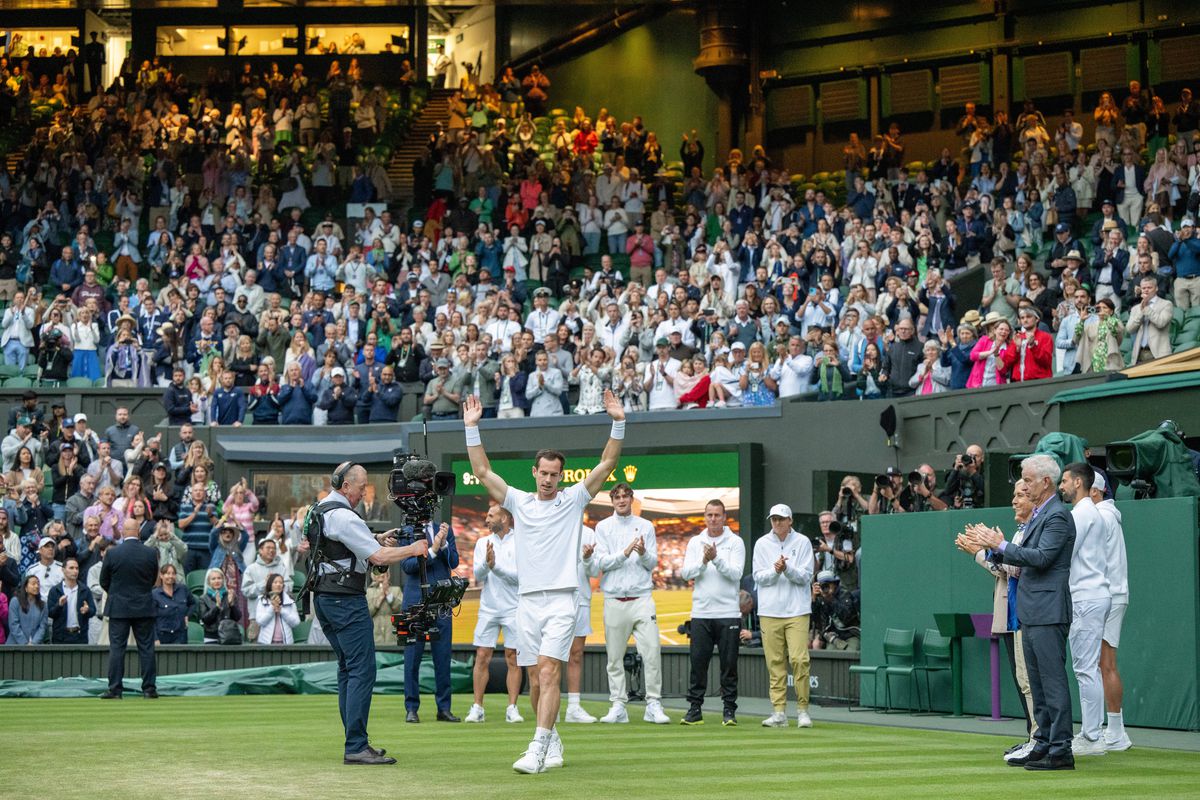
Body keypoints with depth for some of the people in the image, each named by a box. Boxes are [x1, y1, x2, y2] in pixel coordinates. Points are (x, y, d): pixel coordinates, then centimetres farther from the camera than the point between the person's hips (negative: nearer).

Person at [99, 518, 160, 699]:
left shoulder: (113, 554, -9)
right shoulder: (151, 554, -5)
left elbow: (104, 581, 1)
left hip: (119, 608, -1)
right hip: (144, 607, 1)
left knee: (117, 648, 2)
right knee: (146, 648, 6)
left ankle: (115, 689, 1)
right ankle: (149, 689, 5)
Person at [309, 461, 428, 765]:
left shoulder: (319, 512, 14)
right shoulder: (344, 517, -17)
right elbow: (379, 558, -20)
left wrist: (375, 540, 15)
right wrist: (412, 549, -6)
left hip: (322, 598, 11)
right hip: (346, 601, -10)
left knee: (347, 669, 15)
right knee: (362, 670, -11)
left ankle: (356, 742, 18)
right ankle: (356, 748, -16)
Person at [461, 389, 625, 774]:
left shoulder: (574, 500, 6)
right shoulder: (519, 502, 12)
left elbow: (607, 463, 0)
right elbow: (482, 471, 9)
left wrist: (618, 423, -10)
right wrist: (472, 428, 3)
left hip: (561, 601, -3)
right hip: (527, 600, 4)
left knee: (548, 673, -15)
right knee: (536, 681, 6)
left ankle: (538, 750, -21)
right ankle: (553, 742, 22)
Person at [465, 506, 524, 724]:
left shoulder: (519, 543, -1)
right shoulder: (483, 543, 11)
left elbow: (520, 576, -11)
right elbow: (478, 575, 0)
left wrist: (495, 567, -20)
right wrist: (486, 564, -20)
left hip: (513, 609, -3)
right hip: (488, 609, 3)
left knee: (513, 660, -1)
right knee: (482, 658, -1)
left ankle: (512, 708, 3)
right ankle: (477, 708, 3)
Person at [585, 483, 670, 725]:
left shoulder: (645, 526, 10)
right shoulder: (603, 527, 7)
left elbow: (653, 563, 7)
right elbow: (602, 563, -2)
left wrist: (643, 553, -14)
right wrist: (624, 554, -16)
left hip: (642, 598, 0)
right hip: (614, 599, 0)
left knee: (652, 651, -10)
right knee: (615, 657, 2)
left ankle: (654, 705, -7)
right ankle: (618, 707, 7)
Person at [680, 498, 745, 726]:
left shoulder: (735, 542, 2)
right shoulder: (695, 542, 11)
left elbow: (736, 573, -9)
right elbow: (686, 573, 0)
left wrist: (716, 559, -21)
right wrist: (703, 562, -16)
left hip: (728, 613, -2)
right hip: (701, 612, 2)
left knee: (729, 663, 0)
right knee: (698, 662, 1)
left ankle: (729, 710, 6)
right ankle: (694, 709, 6)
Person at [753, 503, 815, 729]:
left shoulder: (802, 543, 4)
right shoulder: (762, 544, 9)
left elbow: (806, 576, -2)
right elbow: (758, 577, 4)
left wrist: (787, 569, -19)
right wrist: (775, 570, -15)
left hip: (797, 611, -2)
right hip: (770, 612, 2)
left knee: (799, 659, -10)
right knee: (775, 662, 1)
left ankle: (803, 710, -2)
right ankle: (779, 712, 5)